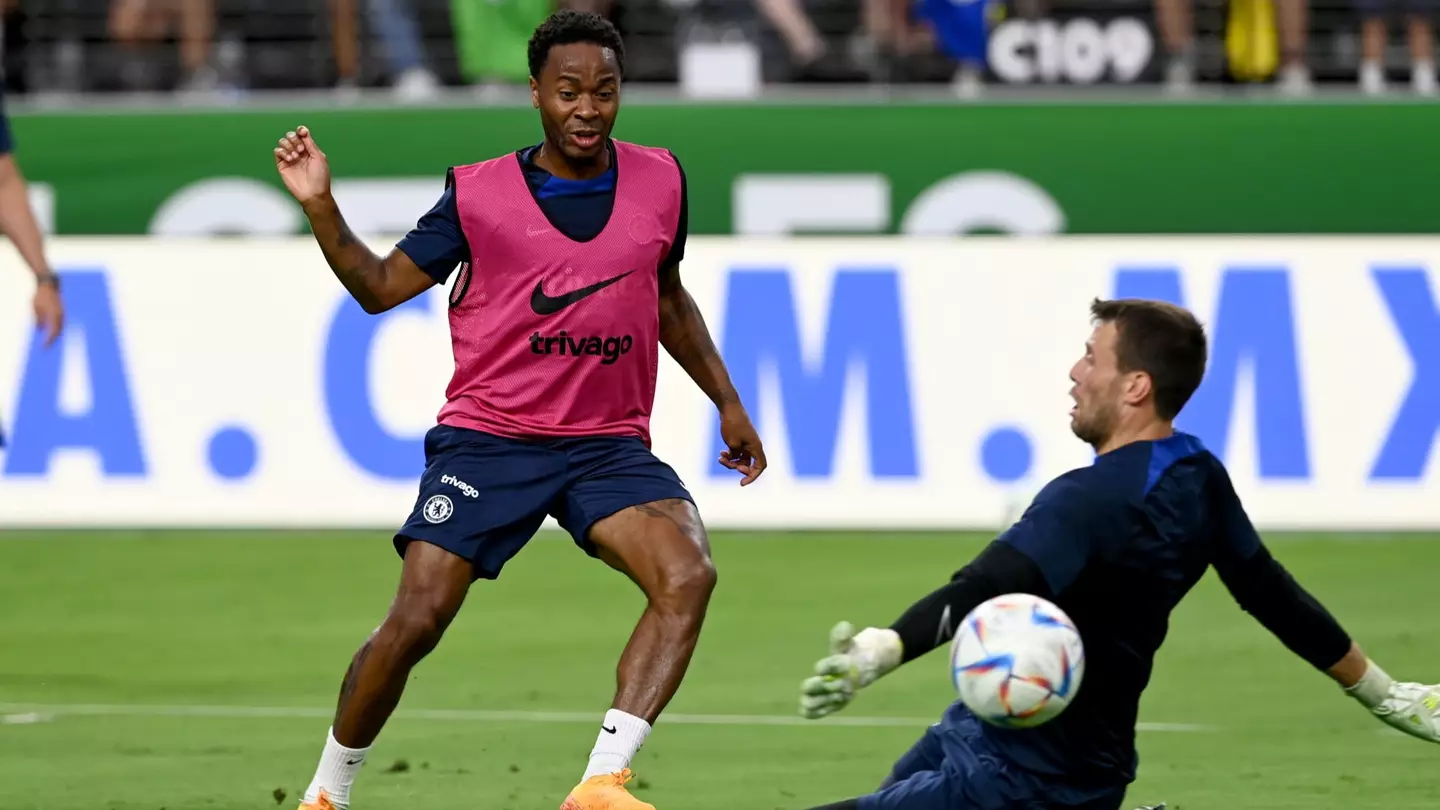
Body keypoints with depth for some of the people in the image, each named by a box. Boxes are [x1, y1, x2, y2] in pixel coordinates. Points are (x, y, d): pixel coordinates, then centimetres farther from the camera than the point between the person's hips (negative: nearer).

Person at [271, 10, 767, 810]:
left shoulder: (659, 181, 5)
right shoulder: (478, 193, -3)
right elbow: (381, 286, 2)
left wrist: (727, 402, 21)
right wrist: (322, 210, -12)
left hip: (610, 445, 2)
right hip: (486, 439, -2)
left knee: (689, 574, -24)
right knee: (415, 623, -12)